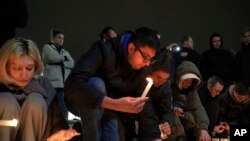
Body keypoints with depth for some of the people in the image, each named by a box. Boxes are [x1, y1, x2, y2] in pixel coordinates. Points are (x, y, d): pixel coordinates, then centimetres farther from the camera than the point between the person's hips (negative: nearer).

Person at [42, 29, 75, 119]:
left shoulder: (65, 52, 25)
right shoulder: (47, 47, 10)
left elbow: (72, 64, 9)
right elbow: (54, 57, -9)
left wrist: (61, 63, -6)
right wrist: (64, 58, 9)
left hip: (64, 83, 5)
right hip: (53, 83, -5)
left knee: (64, 109, -1)